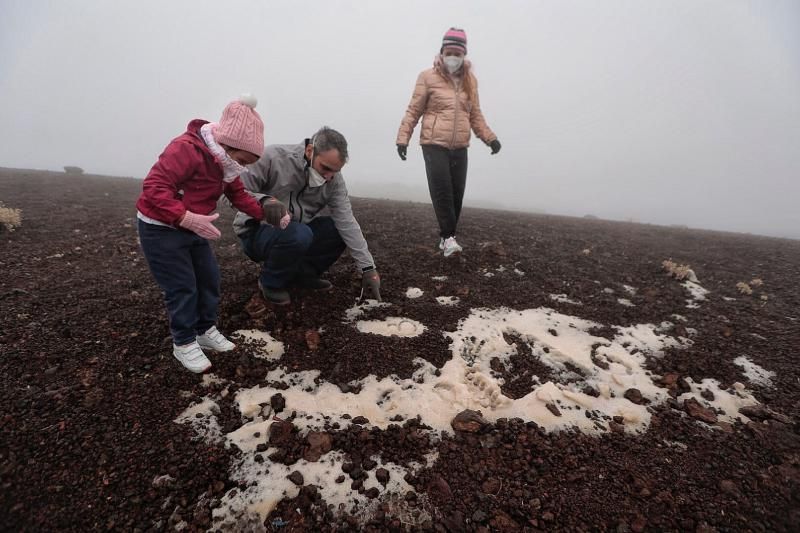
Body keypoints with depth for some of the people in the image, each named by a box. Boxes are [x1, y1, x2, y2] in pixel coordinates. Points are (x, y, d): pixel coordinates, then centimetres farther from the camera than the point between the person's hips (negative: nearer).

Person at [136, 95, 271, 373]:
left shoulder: (224, 160, 1)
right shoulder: (186, 150, -27)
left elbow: (238, 194, 7)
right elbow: (153, 188, -31)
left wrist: (265, 213, -6)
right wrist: (188, 218, -41)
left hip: (192, 228, 8)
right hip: (160, 228, -8)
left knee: (209, 278, 9)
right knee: (182, 287, -5)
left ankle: (206, 331, 26)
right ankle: (184, 343, 14)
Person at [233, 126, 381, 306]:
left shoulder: (334, 179, -11)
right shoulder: (273, 157, -22)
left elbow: (346, 222, -15)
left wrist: (368, 268, -20)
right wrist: (264, 201, -43)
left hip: (297, 233, 5)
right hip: (257, 231, -5)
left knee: (340, 231, -13)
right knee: (299, 235, -34)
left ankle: (303, 274, 7)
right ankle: (271, 283, -5)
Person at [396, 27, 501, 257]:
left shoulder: (470, 80, 13)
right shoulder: (428, 77, 0)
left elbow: (475, 114, 18)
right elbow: (413, 111, 1)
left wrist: (490, 137, 7)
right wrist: (403, 138, -7)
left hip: (460, 147, 4)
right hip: (434, 145, -4)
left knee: (457, 194, 2)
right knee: (441, 191, -15)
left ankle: (446, 238, 14)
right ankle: (449, 237, -6)